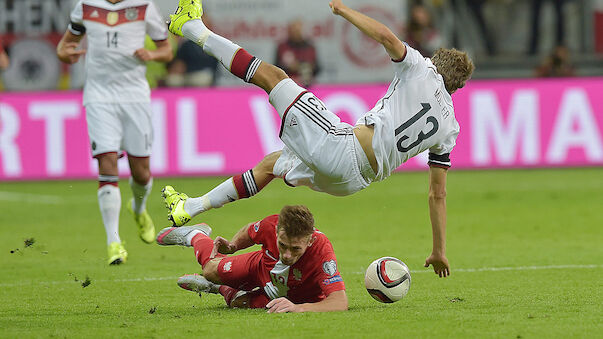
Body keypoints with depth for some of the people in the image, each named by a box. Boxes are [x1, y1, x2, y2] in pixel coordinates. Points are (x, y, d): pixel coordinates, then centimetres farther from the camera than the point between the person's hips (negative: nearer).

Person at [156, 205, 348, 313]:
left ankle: (221, 288, 35)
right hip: (263, 267, 2)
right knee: (212, 269, 19)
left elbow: (341, 302, -57)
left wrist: (298, 308, -67)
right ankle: (197, 235, 53)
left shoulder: (322, 251, -49)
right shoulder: (271, 225, -37)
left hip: (294, 297, -2)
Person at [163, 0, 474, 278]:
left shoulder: (424, 71, 3)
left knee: (271, 75, 5)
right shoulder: (449, 129, 17)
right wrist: (439, 251, 23)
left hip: (340, 146, -7)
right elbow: (438, 194, 16)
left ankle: (194, 28, 16)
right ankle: (193, 207, 32)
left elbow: (386, 37, -14)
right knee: (271, 163, 31)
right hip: (353, 181, 7)